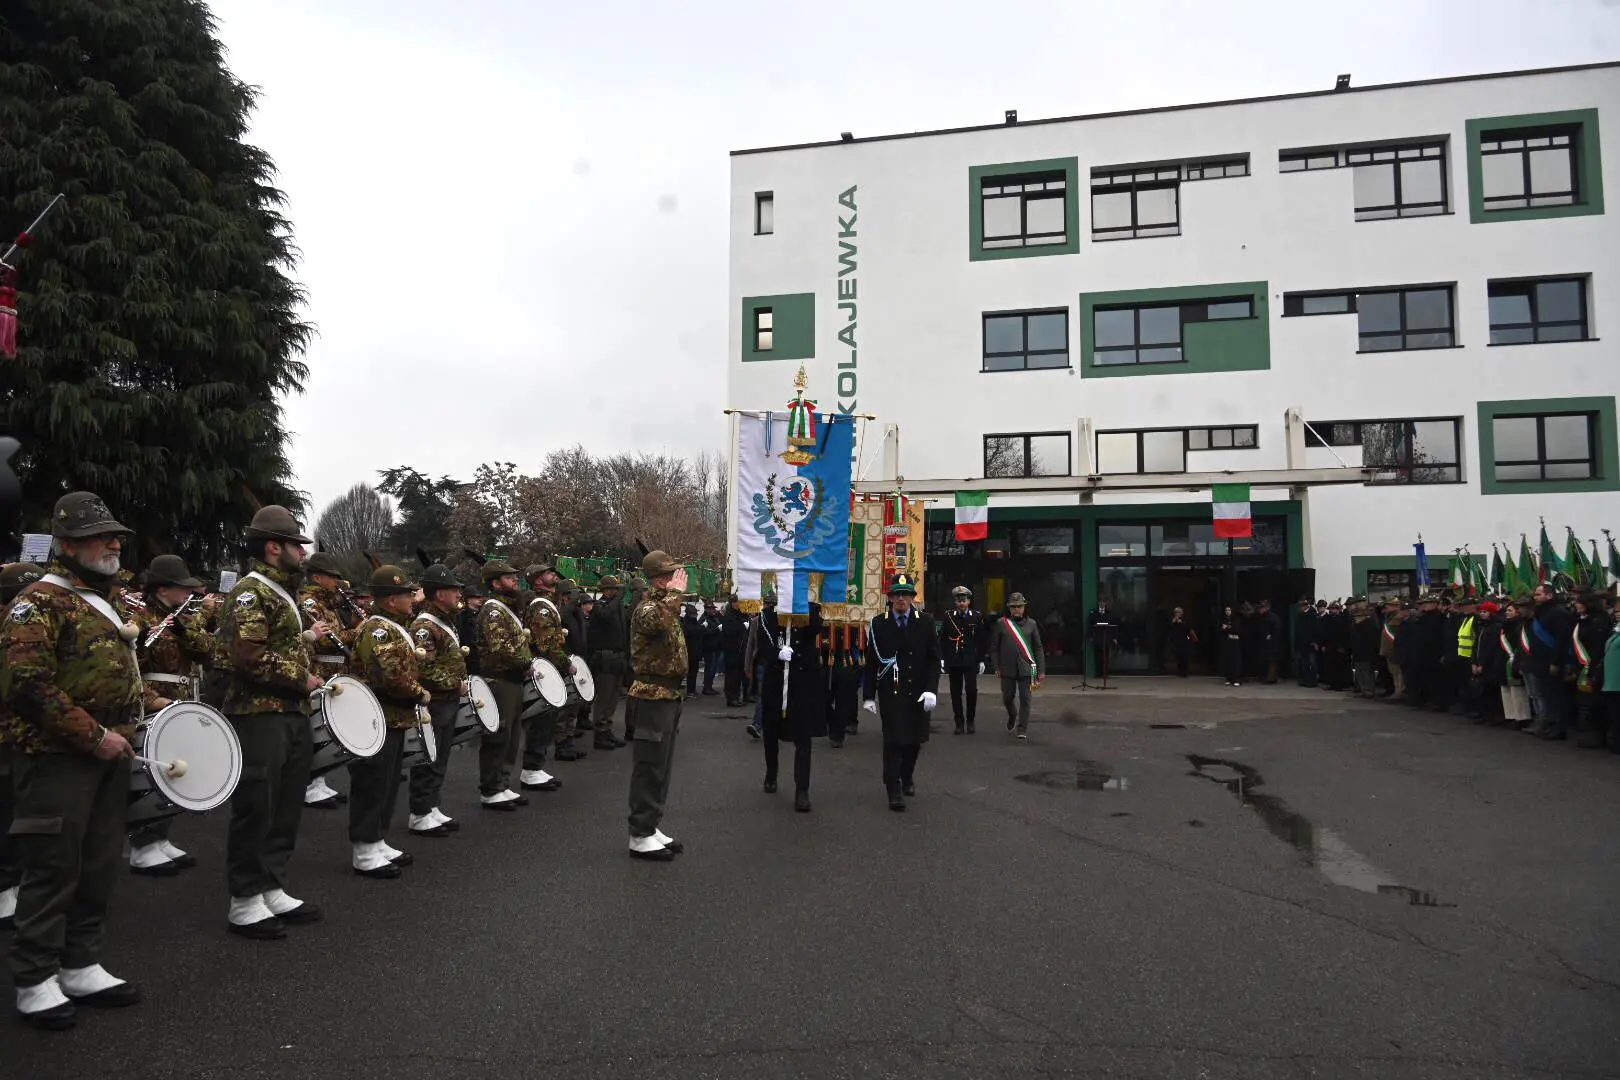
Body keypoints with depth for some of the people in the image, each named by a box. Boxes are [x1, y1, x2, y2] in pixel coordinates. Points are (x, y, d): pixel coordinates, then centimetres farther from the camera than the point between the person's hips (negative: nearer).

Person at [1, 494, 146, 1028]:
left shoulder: (113, 598, 15)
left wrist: (140, 706, 10)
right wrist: (93, 735, -20)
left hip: (109, 754, 8)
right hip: (56, 758, -8)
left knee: (99, 867, 13)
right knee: (52, 868, 0)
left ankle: (81, 968, 25)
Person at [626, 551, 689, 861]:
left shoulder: (666, 606, 16)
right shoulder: (647, 608, -15)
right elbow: (658, 621, -42)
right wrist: (676, 592, -29)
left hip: (669, 694, 10)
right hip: (653, 695, -10)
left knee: (662, 766, 14)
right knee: (649, 766, -4)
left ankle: (652, 827, 23)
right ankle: (640, 836, 3)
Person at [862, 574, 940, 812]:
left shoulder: (925, 623, 2)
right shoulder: (879, 624, 1)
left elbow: (934, 659, 2)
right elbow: (871, 661, 2)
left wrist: (931, 690, -10)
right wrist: (869, 696, -2)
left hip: (918, 693, 2)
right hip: (891, 693, -2)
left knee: (915, 739, 11)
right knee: (893, 740, -6)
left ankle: (907, 777, 37)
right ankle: (894, 790, 3)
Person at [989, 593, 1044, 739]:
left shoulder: (1031, 624, 4)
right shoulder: (1001, 624, 1)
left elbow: (1038, 648, 7)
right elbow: (994, 647, 5)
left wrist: (1041, 671, 3)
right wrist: (997, 666, -1)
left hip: (1025, 668, 0)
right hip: (1007, 669, 0)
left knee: (1024, 699, -3)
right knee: (1007, 698, 11)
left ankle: (1022, 729, 6)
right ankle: (1012, 716, 42)